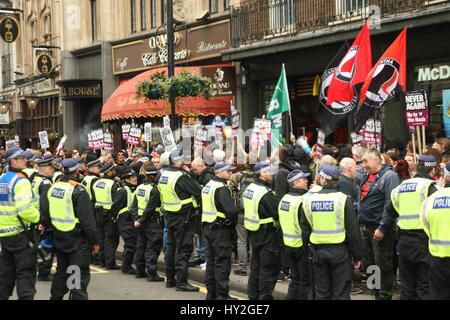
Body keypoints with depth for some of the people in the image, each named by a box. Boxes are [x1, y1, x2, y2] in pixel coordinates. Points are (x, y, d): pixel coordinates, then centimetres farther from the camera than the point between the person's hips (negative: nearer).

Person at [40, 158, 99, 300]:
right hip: (77, 240, -7)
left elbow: (45, 215, 12)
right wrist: (95, 242, -10)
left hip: (59, 239, 7)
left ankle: (56, 296, 30)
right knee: (80, 277, -3)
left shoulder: (53, 187, 4)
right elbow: (87, 220, -18)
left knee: (61, 272, 21)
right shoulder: (79, 191, -18)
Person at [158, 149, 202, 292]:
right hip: (183, 216, -9)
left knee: (171, 246, 17)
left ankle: (170, 279, 25)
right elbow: (199, 191, -19)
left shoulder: (164, 174, 6)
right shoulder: (181, 176, -21)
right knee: (183, 248, -4)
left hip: (169, 215, 9)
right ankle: (181, 282, -3)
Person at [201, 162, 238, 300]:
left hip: (208, 226, 10)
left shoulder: (208, 186, 13)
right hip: (221, 229, -10)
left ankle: (211, 292, 23)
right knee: (222, 262, -4)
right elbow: (231, 210, -28)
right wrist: (233, 223, -10)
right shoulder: (221, 188, -18)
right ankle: (222, 295, 0)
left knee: (211, 260, 16)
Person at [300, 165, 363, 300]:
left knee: (321, 293, 12)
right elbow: (353, 231, -8)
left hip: (318, 251, 3)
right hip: (340, 251, -3)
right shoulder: (344, 199, -10)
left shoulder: (308, 200, -1)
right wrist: (357, 256, 0)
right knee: (341, 293, 4)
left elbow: (304, 229, 5)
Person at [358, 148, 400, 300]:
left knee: (383, 266, -3)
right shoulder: (367, 177, 15)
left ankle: (384, 296, 5)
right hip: (365, 227, 9)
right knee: (368, 265, 14)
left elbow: (391, 204, -18)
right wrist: (360, 223, 17)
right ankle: (377, 293, 24)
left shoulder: (389, 176, -11)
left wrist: (382, 228, -20)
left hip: (379, 229, -9)